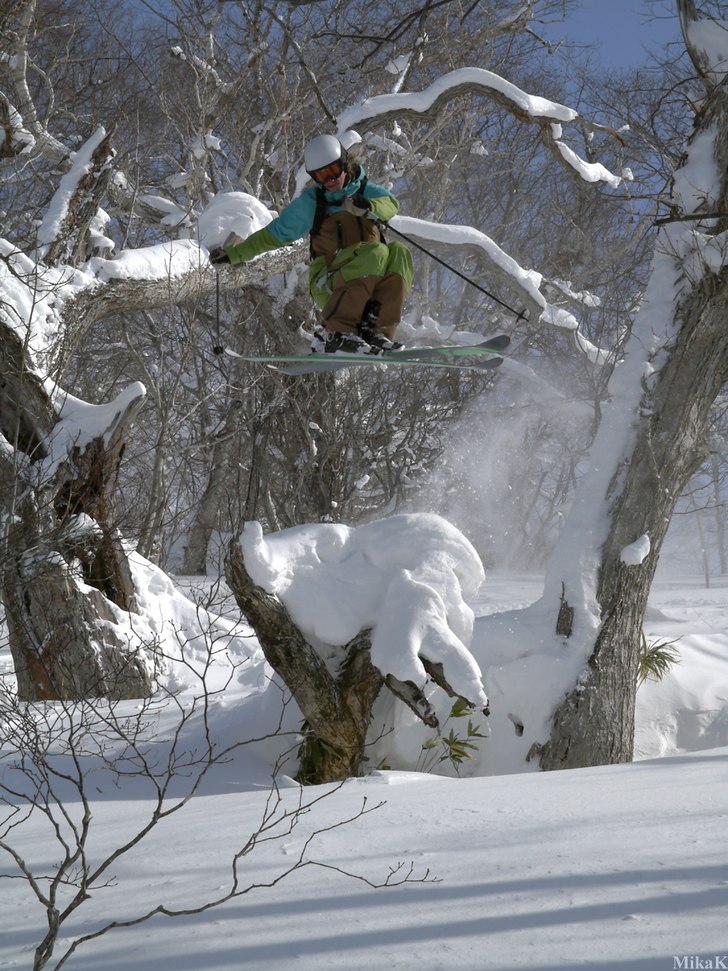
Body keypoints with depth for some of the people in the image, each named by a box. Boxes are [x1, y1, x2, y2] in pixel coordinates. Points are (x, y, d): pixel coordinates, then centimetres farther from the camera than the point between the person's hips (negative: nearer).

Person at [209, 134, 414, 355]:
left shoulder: (365, 191, 14)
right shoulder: (311, 202, 9)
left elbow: (390, 204, -7)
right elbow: (275, 234, 16)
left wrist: (367, 208, -27)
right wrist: (234, 254, 15)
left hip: (371, 288, 3)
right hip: (328, 284, -3)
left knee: (399, 253, -27)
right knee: (376, 253, -32)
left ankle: (378, 331, -30)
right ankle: (336, 332, -37)